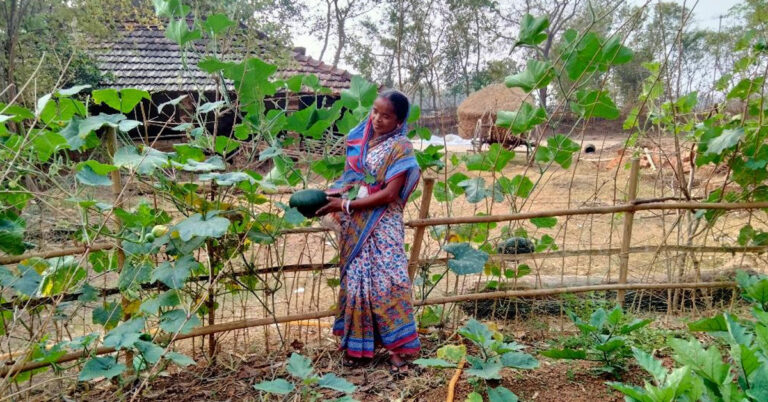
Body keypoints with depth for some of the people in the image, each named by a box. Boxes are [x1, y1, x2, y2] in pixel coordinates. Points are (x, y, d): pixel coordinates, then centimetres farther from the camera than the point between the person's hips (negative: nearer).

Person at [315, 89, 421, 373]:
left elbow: (390, 194, -16)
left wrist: (346, 205, -16)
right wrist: (333, 194, -5)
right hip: (354, 227, 5)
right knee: (355, 281, 9)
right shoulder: (359, 140, 7)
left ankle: (397, 346, 7)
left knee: (386, 282, -5)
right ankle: (356, 344, 20)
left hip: (382, 227, -5)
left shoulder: (400, 148, -9)